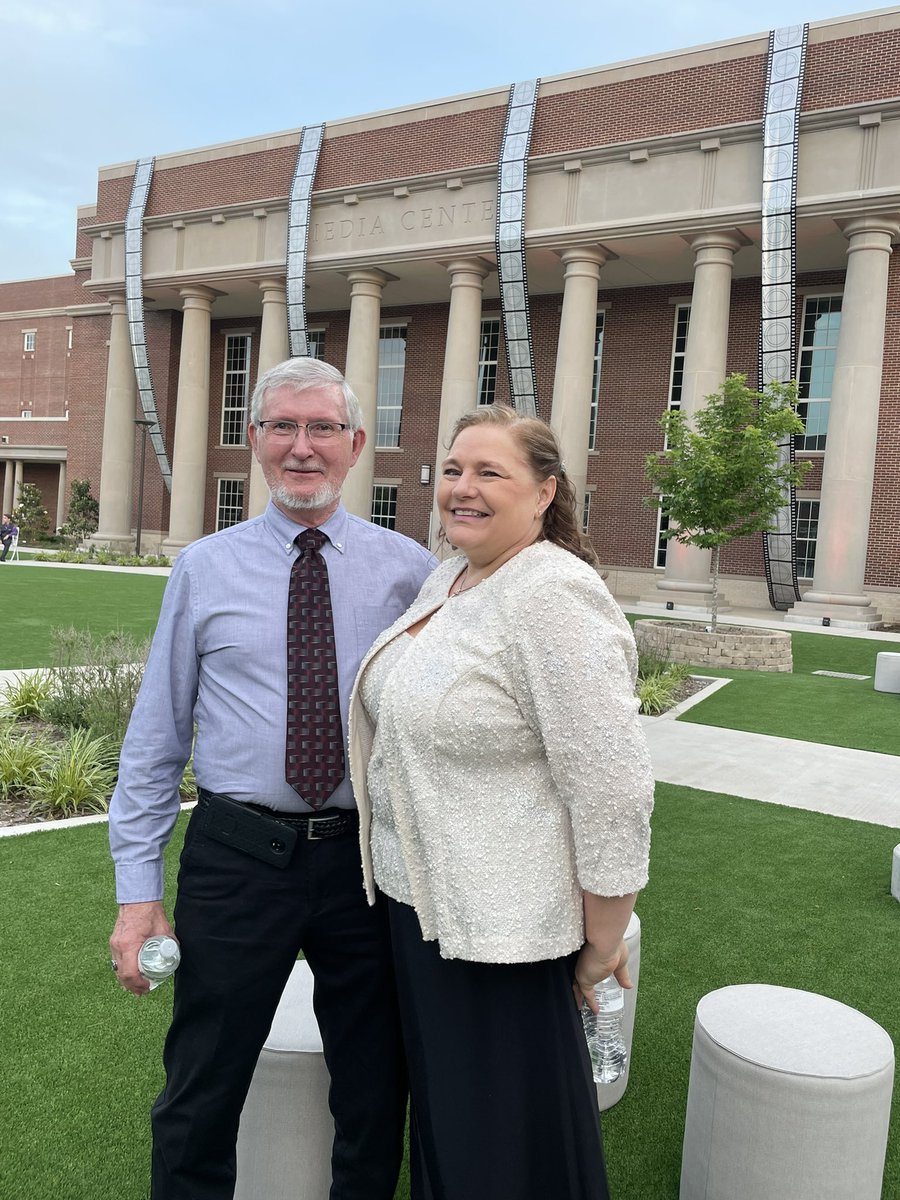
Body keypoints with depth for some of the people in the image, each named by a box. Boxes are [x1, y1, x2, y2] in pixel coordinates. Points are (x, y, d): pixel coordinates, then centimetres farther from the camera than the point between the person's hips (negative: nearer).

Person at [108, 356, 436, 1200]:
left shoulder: (408, 569, 0)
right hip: (237, 854, 0)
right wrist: (138, 890, -2)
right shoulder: (204, 569, 0)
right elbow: (155, 735, 1)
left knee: (374, 1105, 17)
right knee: (199, 1103, 15)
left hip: (369, 856, 1)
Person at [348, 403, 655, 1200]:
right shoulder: (446, 579, 5)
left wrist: (603, 945, -14)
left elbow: (613, 790, -23)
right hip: (418, 898, 8)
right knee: (442, 1114, 25)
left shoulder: (554, 595, -22)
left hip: (500, 924, -8)